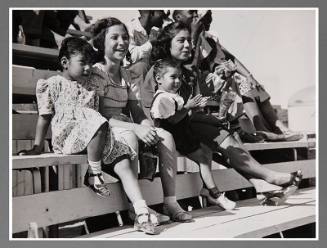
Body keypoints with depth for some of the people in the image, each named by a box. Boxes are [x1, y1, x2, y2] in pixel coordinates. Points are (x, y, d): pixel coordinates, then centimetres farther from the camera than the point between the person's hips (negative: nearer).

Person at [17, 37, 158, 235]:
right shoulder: (53, 84, 8)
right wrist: (37, 148, 1)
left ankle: (142, 213, -18)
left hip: (92, 139, 6)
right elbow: (45, 117, 5)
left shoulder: (90, 90, 24)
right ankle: (93, 175, -18)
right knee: (100, 124, -35)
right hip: (66, 138, -6)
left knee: (124, 162, -14)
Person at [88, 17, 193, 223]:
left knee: (166, 136, -15)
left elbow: (138, 113, 8)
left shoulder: (127, 76, 15)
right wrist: (135, 128, -27)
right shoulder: (95, 73, -6)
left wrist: (148, 129, -16)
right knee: (128, 136, -37)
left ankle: (170, 202, -17)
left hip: (125, 127, 7)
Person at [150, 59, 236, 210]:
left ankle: (205, 188, 15)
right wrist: (188, 107, -23)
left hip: (183, 134, 11)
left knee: (207, 151, 14)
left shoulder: (173, 96, 19)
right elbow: (172, 119, -24)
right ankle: (215, 194, -4)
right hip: (176, 138, -11)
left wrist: (194, 106, 7)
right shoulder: (163, 98, -16)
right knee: (202, 157, -10)